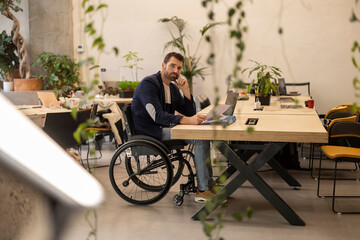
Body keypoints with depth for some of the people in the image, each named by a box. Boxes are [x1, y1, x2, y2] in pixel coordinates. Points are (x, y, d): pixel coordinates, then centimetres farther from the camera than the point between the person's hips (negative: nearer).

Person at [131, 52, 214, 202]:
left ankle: (208, 183, 3)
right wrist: (187, 120, -38)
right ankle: (203, 190, -16)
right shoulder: (149, 83, -13)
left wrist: (185, 91, -4)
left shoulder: (172, 88, 15)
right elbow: (157, 115, -27)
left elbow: (190, 113, 11)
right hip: (150, 132, -9)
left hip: (164, 128, 9)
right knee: (201, 138, -20)